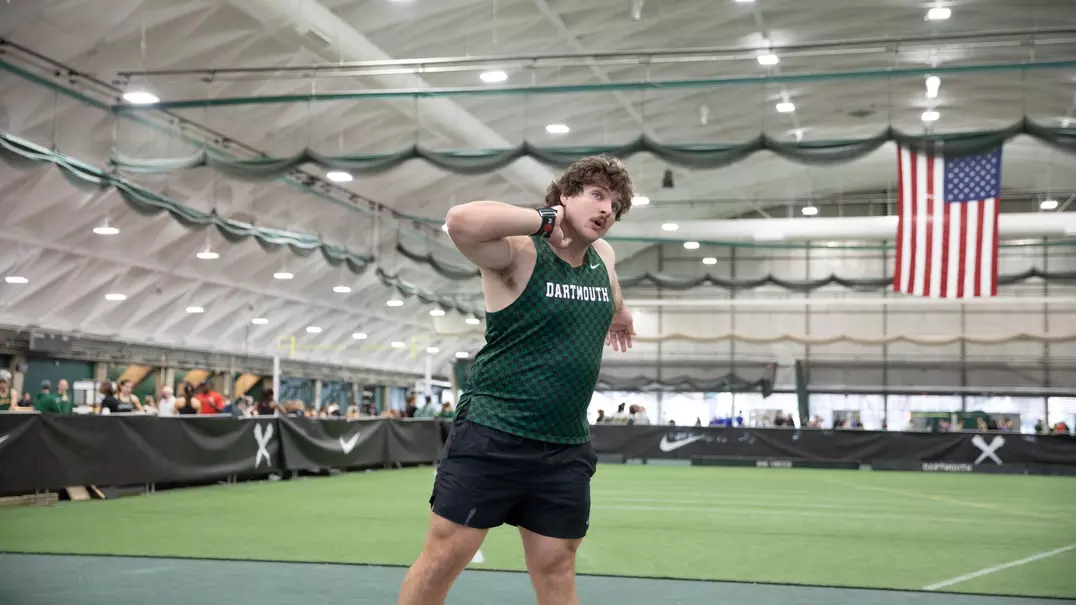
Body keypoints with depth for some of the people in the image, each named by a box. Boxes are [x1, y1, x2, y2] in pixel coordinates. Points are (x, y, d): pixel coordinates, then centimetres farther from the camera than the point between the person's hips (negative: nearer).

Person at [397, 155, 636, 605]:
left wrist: (619, 312, 46)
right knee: (443, 557, 0)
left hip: (565, 451, 6)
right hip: (490, 437, -5)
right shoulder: (519, 253, -12)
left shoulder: (603, 257, 8)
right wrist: (546, 217, -22)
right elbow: (461, 221, -33)